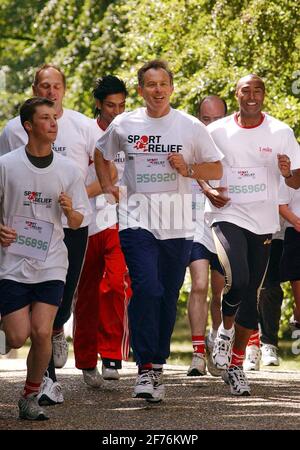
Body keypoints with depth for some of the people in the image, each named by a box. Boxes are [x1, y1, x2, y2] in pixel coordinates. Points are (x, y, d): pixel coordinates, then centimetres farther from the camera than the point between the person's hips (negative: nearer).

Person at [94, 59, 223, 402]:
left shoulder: (191, 127, 4)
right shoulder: (124, 125, 6)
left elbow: (216, 170, 9)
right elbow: (100, 154, 24)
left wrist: (187, 168, -9)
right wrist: (107, 186, 10)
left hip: (177, 225, 1)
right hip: (137, 220, -1)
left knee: (169, 296, 5)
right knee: (146, 289, -17)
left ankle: (158, 365, 18)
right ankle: (145, 368, -14)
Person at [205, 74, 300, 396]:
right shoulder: (217, 131, 1)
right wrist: (208, 191, -7)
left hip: (263, 222, 2)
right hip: (227, 215, -2)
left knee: (250, 295, 5)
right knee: (238, 279, -25)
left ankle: (235, 365, 17)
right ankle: (226, 328, 6)